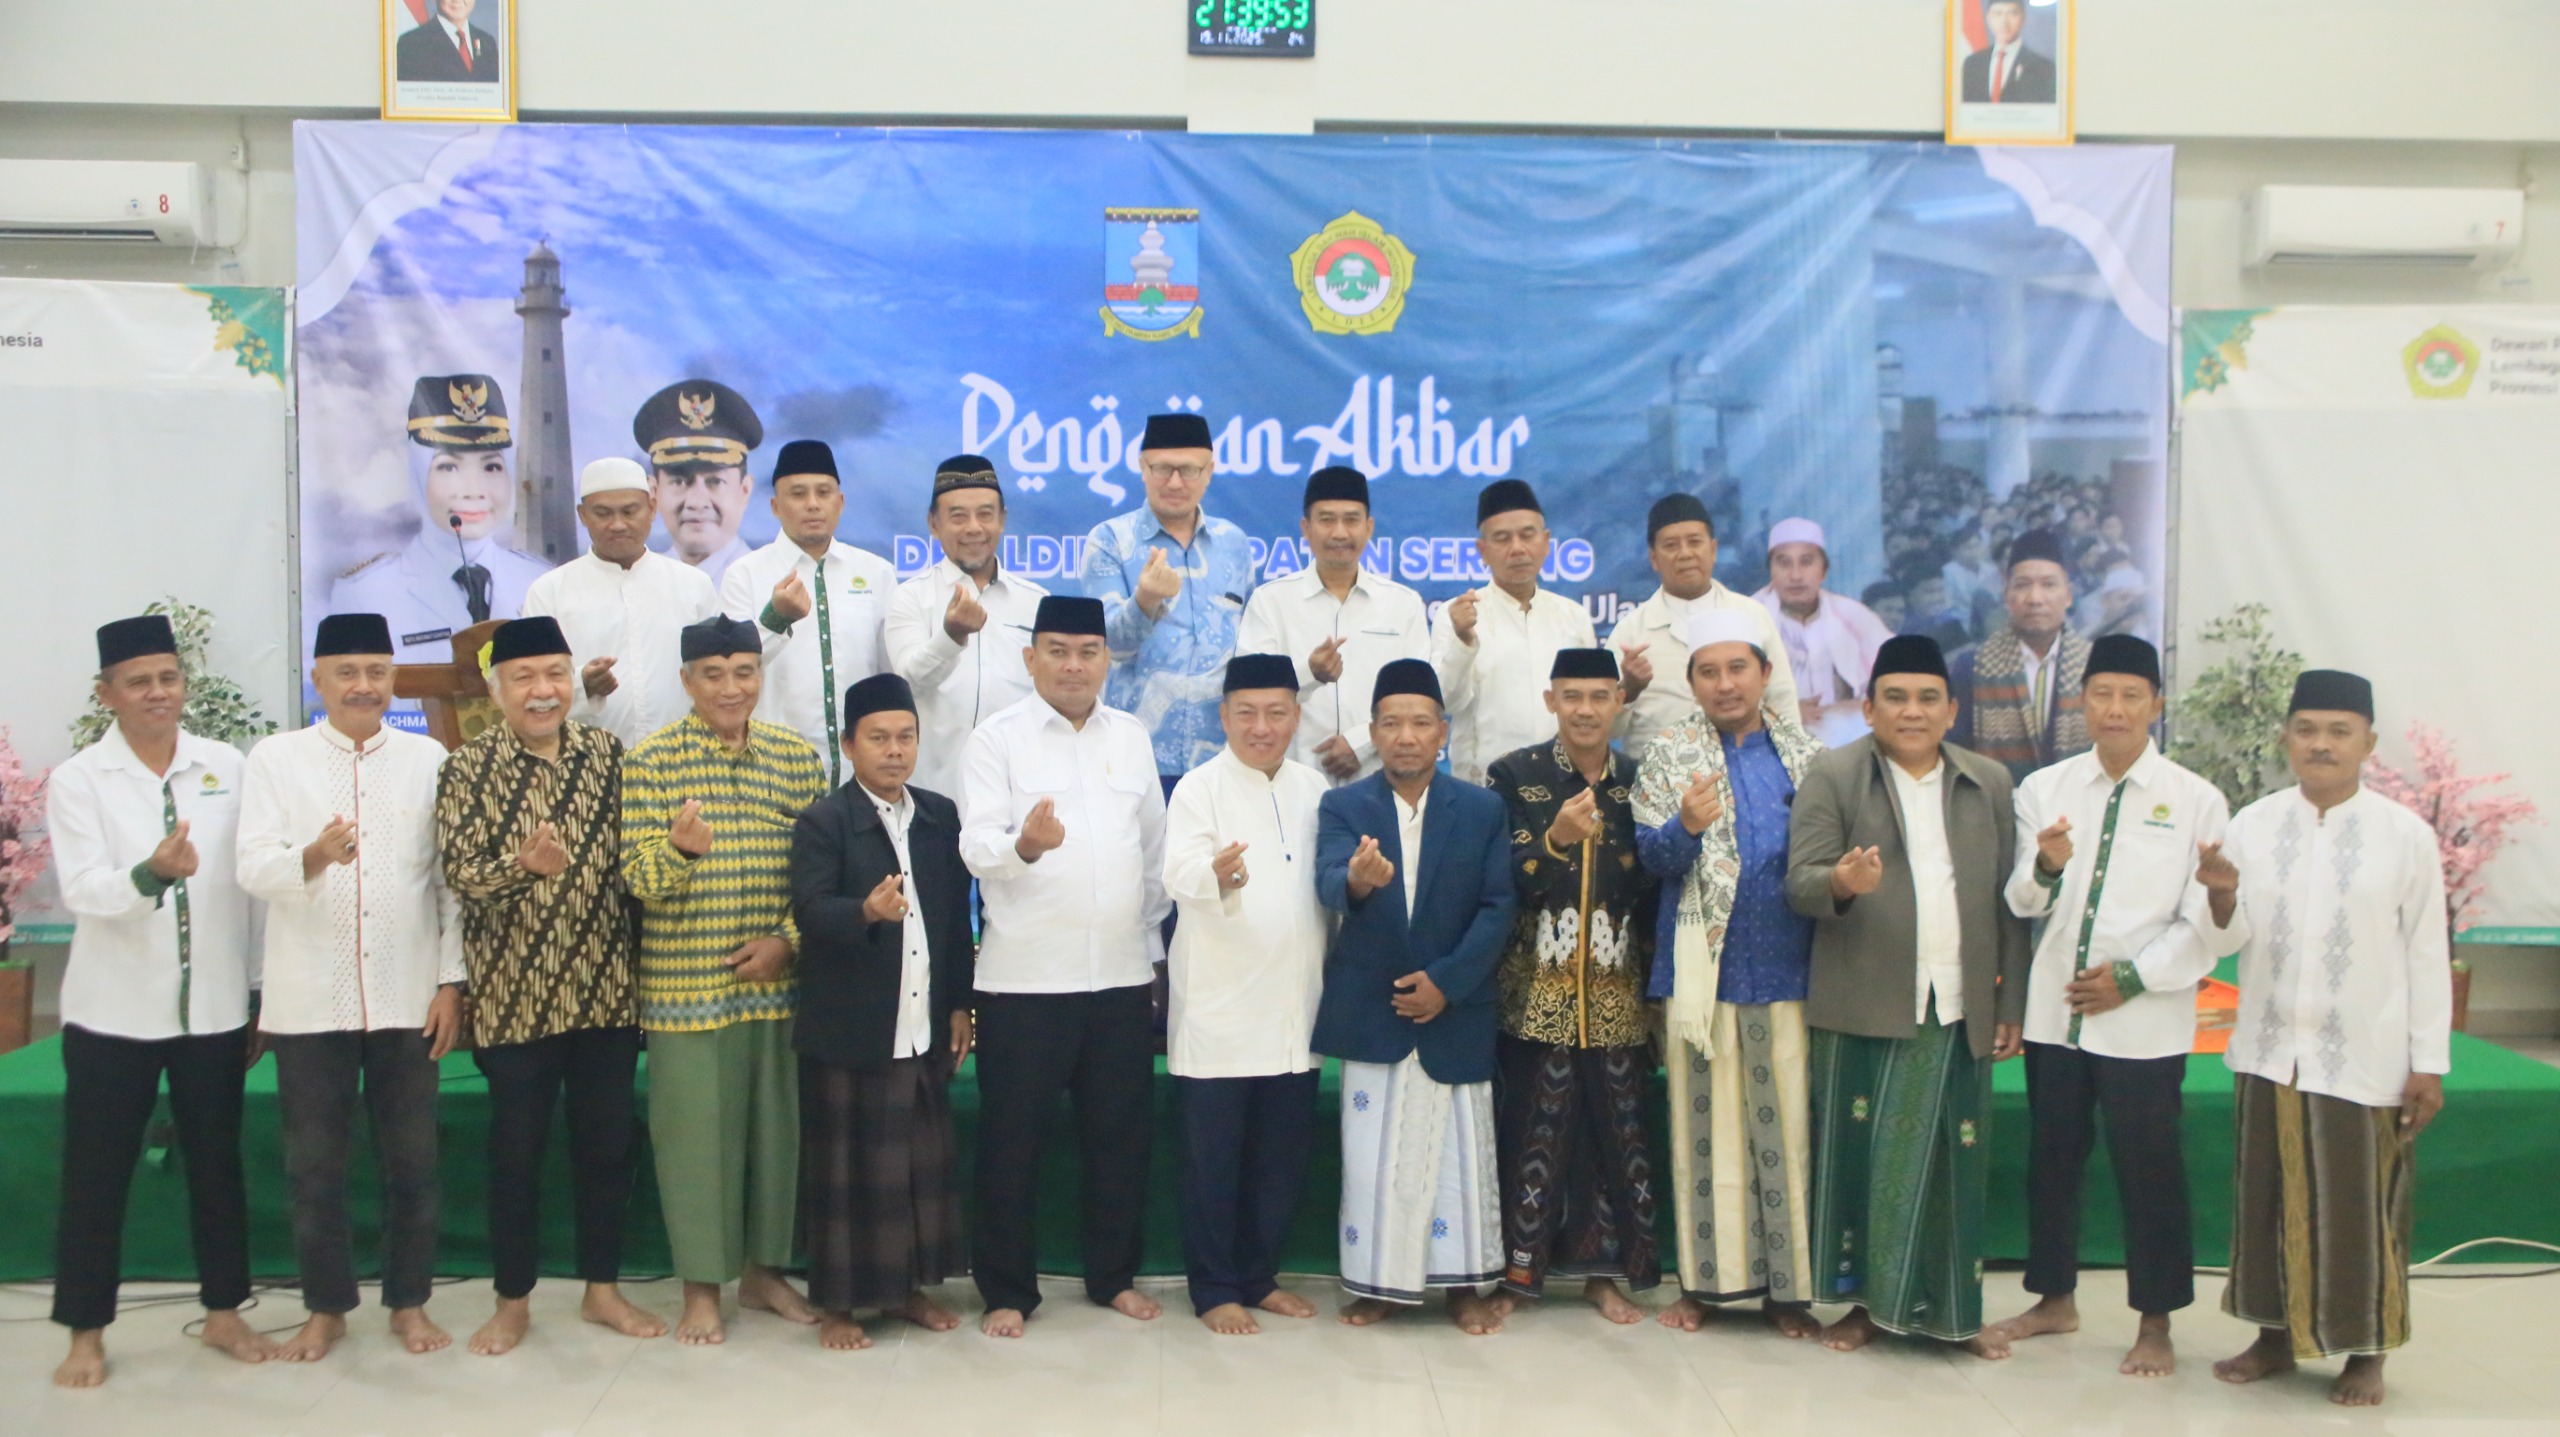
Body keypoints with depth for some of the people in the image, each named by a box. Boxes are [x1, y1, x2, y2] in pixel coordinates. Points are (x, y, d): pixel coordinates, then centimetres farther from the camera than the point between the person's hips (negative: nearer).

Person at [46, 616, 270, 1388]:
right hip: (115, 1008, -2)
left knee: (217, 1161, 12)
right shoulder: (78, 779, -4)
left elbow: (250, 878, 4)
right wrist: (152, 873, -36)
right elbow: (82, 891, -16)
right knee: (96, 1172, 7)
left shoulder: (228, 766, 1)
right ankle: (85, 1334, 20)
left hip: (215, 1004, 2)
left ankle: (224, 1313, 26)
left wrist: (265, 986, 4)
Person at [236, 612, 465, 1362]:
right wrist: (313, 857, -28)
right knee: (313, 1165, 8)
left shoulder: (427, 759, 5)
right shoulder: (275, 758, 3)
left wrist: (453, 981, -1)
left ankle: (409, 1302, 22)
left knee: (412, 1160, 7)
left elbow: (452, 878, 4)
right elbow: (254, 869, -7)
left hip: (409, 996, 0)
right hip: (309, 998, 0)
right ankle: (326, 1308, 23)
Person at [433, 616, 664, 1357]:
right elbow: (459, 873, -15)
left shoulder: (607, 753, 5)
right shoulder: (468, 767, -5)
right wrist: (524, 864, -32)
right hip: (513, 991, -3)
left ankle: (602, 1288, 25)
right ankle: (512, 1301, 22)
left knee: (609, 1141, 10)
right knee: (516, 1149, 7)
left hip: (606, 985, 3)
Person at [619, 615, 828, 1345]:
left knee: (777, 1125, 11)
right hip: (686, 983, -3)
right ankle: (701, 1286, 19)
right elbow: (638, 878, -9)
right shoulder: (650, 760, -4)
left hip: (778, 978, 3)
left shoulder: (799, 757, 5)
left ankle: (763, 1270, 28)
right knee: (695, 1131, 3)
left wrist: (788, 939, -7)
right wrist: (679, 848, -30)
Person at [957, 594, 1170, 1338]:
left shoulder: (1133, 737, 10)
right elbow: (978, 848, -14)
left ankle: (1115, 1276, 26)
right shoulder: (996, 739, -2)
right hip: (1024, 977, -3)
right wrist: (1024, 843, -35)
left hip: (1122, 973, 4)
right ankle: (1007, 1290, 17)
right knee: (1012, 1136, 3)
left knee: (1121, 1132, 10)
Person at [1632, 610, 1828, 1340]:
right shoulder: (1669, 754, 5)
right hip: (1702, 968, -1)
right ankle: (1705, 1278, 15)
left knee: (1787, 1124, 3)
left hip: (1788, 969, 1)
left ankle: (1788, 1285, 14)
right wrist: (1687, 824, -23)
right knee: (1706, 1123, 4)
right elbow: (1651, 853, -3)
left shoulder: (1805, 754, 10)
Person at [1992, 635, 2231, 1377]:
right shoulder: (2044, 788, 5)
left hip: (2144, 1020, -3)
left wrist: (2131, 977, -13)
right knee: (2051, 1156, 13)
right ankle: (2056, 1298, 30)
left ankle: (2155, 1326, 19)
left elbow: (2204, 925, -3)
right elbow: (2022, 903, 1)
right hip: (2055, 1010, 3)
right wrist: (2045, 866, -20)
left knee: (2150, 1168, 4)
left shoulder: (2197, 801, -2)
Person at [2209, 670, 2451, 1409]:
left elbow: (2428, 954, -2)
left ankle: (2365, 1352, 24)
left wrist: (2429, 1064, -2)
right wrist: (2221, 894, -21)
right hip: (2271, 1051, 3)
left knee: (2361, 1207, 6)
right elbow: (2231, 937, 1)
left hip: (2364, 1061, -2)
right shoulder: (2253, 824, 0)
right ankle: (2277, 1334, 28)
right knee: (2270, 1198, 11)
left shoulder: (2406, 835, -5)